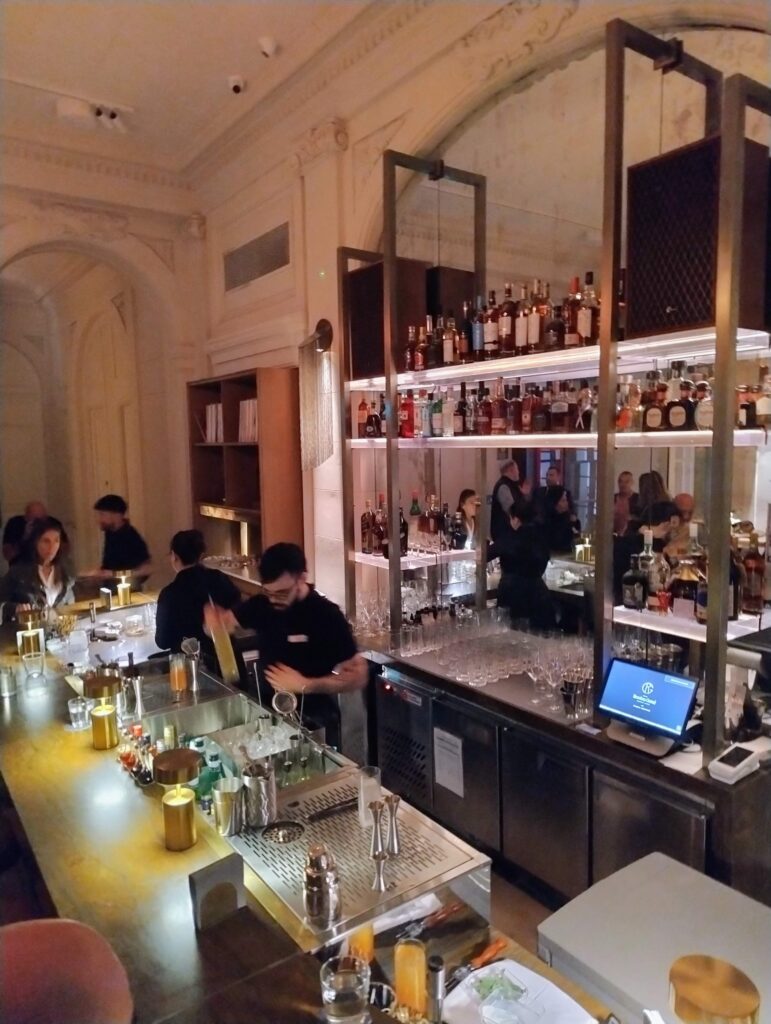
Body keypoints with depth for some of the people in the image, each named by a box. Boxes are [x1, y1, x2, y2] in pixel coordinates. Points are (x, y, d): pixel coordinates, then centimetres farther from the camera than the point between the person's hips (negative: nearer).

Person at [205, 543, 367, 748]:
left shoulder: (326, 616, -20)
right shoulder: (261, 605, -4)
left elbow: (358, 675, -19)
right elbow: (227, 621, 12)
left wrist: (305, 685, -27)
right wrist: (215, 621, -12)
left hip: (313, 723, -5)